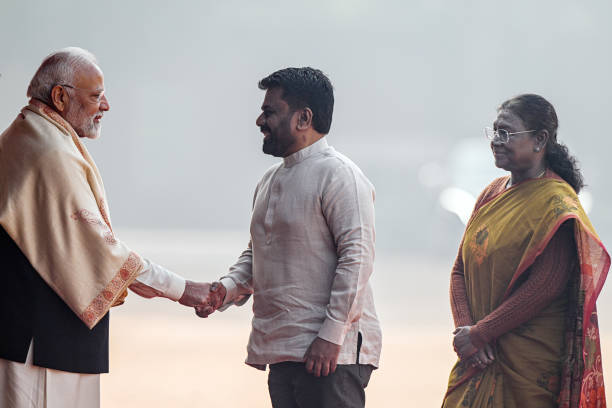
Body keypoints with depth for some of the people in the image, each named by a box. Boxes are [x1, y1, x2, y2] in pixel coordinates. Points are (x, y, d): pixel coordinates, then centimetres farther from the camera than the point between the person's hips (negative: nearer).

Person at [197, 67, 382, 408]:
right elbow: (256, 253, 27)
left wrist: (331, 335, -20)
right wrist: (228, 288, 5)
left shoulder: (339, 175, -8)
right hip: (282, 353, 8)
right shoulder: (270, 181, 19)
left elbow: (357, 256, -16)